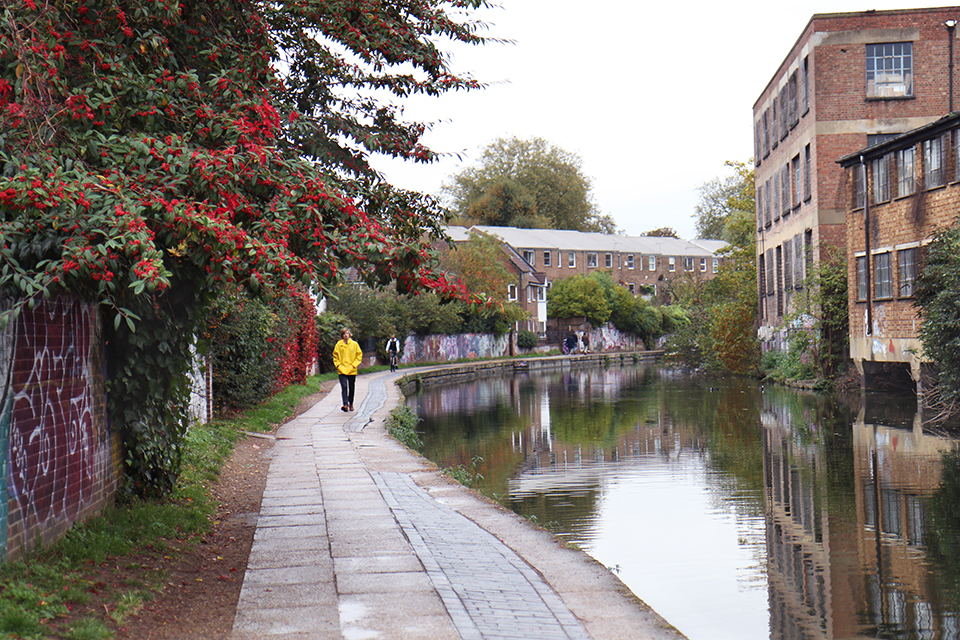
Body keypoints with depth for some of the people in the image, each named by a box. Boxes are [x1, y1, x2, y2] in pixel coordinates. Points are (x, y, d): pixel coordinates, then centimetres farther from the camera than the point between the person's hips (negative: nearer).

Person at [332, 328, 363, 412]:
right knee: (344, 387, -14)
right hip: (342, 370, -1)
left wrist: (354, 365, -4)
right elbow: (335, 356, 10)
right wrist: (338, 365, -3)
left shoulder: (354, 344, 3)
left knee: (352, 388, 9)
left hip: (352, 370, 1)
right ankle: (345, 405, -21)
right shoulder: (338, 345, 3)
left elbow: (359, 355, 7)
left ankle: (351, 404, 26)